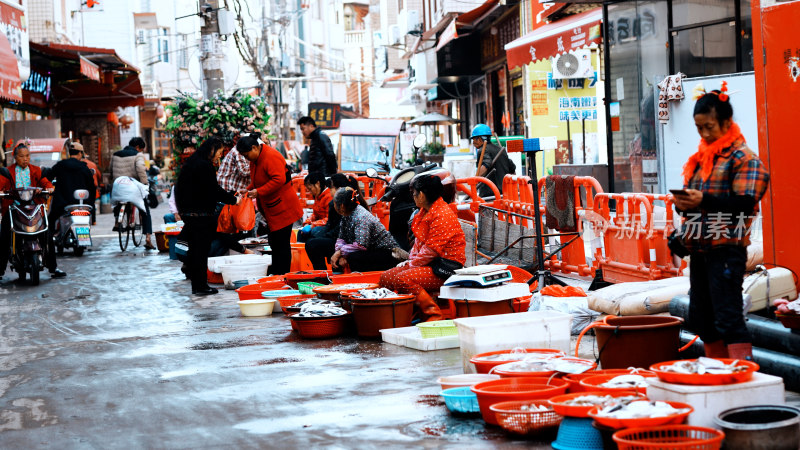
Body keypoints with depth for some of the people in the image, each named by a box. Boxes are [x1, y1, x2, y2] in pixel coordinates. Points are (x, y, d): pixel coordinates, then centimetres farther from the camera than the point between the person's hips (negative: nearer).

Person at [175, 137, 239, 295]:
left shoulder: (190, 162, 14)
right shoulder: (205, 165, -16)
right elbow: (214, 191, -18)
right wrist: (233, 199, -6)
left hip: (188, 211, 9)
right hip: (202, 214, -9)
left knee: (194, 248, 14)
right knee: (202, 249, -3)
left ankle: (196, 283, 21)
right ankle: (200, 285, 1)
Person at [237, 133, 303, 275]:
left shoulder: (271, 157, -21)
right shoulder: (255, 159, 11)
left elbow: (279, 179, -28)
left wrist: (259, 192, -25)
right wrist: (249, 190, 5)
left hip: (282, 209, -10)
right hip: (271, 210, 10)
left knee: (282, 243, -5)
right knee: (274, 242, 16)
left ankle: (282, 275, -1)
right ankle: (274, 274, 24)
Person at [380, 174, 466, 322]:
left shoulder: (442, 215, -18)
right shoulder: (425, 211, 15)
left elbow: (431, 251, -20)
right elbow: (418, 242, 22)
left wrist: (411, 265, -11)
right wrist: (409, 261, 8)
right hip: (428, 265, 10)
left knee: (403, 279, -30)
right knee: (386, 277, 1)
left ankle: (434, 315, -24)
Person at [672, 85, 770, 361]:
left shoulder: (743, 157, -6)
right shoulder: (701, 158, 19)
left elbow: (746, 203, -17)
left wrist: (704, 200, -25)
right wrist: (683, 204, 2)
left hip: (726, 248, -9)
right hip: (698, 249, 9)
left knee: (728, 318, -11)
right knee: (703, 320, 11)